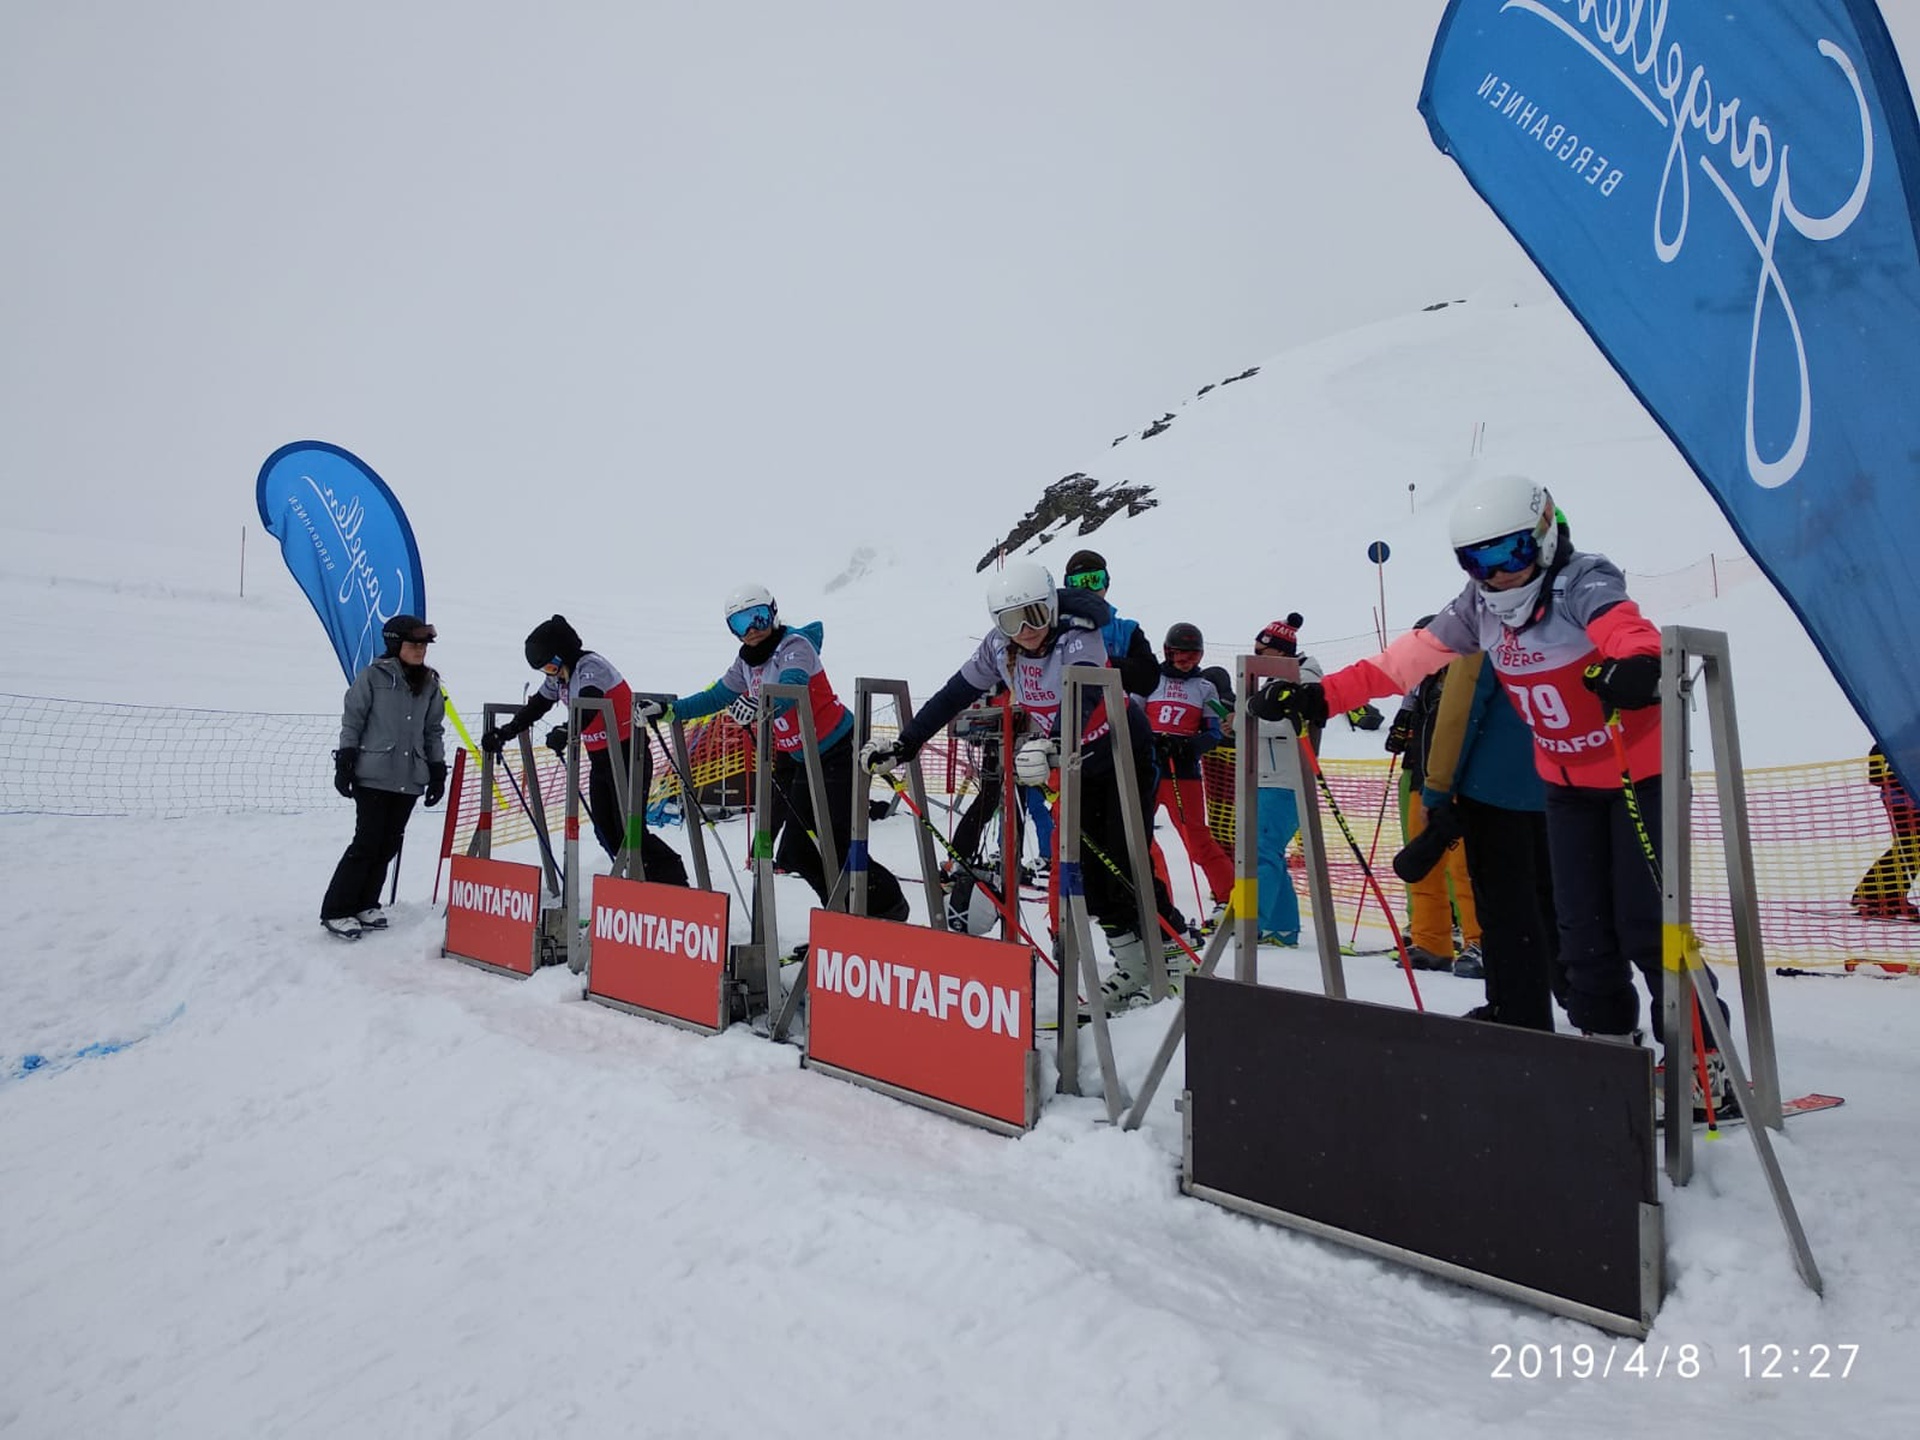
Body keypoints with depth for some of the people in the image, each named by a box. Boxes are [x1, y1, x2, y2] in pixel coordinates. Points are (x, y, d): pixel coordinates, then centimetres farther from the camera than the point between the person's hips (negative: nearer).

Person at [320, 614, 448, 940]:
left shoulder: (430, 684, 11)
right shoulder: (373, 676, -4)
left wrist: (438, 771, 14)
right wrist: (344, 761, -7)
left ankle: (364, 905, 20)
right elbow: (352, 720, -2)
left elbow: (433, 731, 17)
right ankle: (336, 911, 4)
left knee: (389, 845, 7)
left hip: (409, 779, 5)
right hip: (373, 775, -5)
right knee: (367, 843, -7)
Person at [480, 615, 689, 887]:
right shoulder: (558, 676, 9)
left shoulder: (591, 665, -18)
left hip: (629, 756, -9)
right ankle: (646, 878, 17)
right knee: (606, 833, 7)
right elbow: (535, 707, 17)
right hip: (600, 759, 9)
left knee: (631, 830, -10)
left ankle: (675, 879, 2)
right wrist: (504, 732, 5)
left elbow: (588, 707, -35)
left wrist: (567, 732, -50)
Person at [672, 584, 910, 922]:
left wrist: (762, 705, -56)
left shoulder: (794, 646, -18)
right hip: (801, 760, 9)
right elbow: (717, 696, 15)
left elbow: (792, 689, -37)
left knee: (838, 847, -11)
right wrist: (671, 710, 6)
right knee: (796, 854, 8)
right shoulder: (746, 662, 6)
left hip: (840, 751, -9)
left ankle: (890, 907, 10)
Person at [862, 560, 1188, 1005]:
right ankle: (1132, 966, 14)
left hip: (1124, 750, -6)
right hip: (1076, 760, 6)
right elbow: (953, 696, -10)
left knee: (1125, 861, -10)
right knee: (1089, 863, 3)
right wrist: (903, 746, -16)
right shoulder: (1000, 647, -13)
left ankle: (1175, 959, 6)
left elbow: (1081, 700, -47)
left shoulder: (1078, 638, -30)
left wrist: (1051, 749, -65)